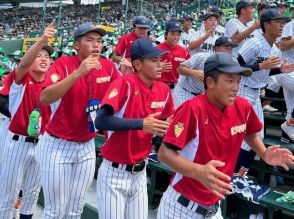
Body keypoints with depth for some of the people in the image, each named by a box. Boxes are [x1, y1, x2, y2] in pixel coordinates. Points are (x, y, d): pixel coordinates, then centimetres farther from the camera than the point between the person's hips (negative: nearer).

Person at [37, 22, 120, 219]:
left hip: (87, 147, 5)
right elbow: (45, 98, -30)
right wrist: (78, 72, -36)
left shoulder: (108, 66, -1)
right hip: (58, 146, -4)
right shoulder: (63, 64, -15)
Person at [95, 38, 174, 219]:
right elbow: (101, 121, -28)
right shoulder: (124, 84, -17)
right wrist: (141, 124, -31)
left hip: (140, 172, 6)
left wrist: (168, 128, -7)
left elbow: (166, 124, 16)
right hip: (115, 173, -5)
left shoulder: (164, 90, 1)